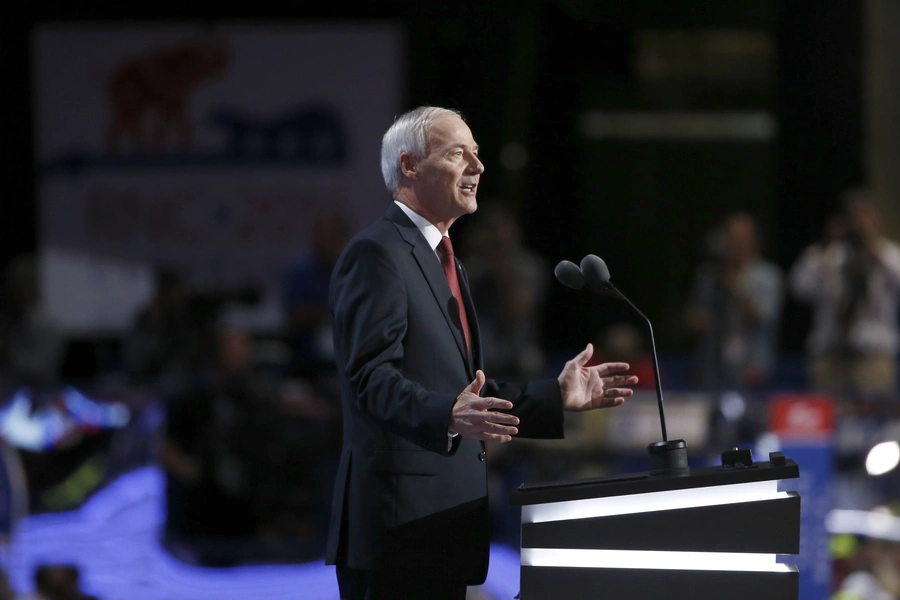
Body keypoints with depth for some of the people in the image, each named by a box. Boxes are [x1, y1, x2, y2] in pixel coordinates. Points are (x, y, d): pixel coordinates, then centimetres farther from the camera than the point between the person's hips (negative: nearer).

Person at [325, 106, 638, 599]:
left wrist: (557, 397, 15)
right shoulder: (375, 253, -9)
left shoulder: (440, 258, 24)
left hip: (442, 529, 10)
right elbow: (373, 376, -21)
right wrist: (449, 417, -37)